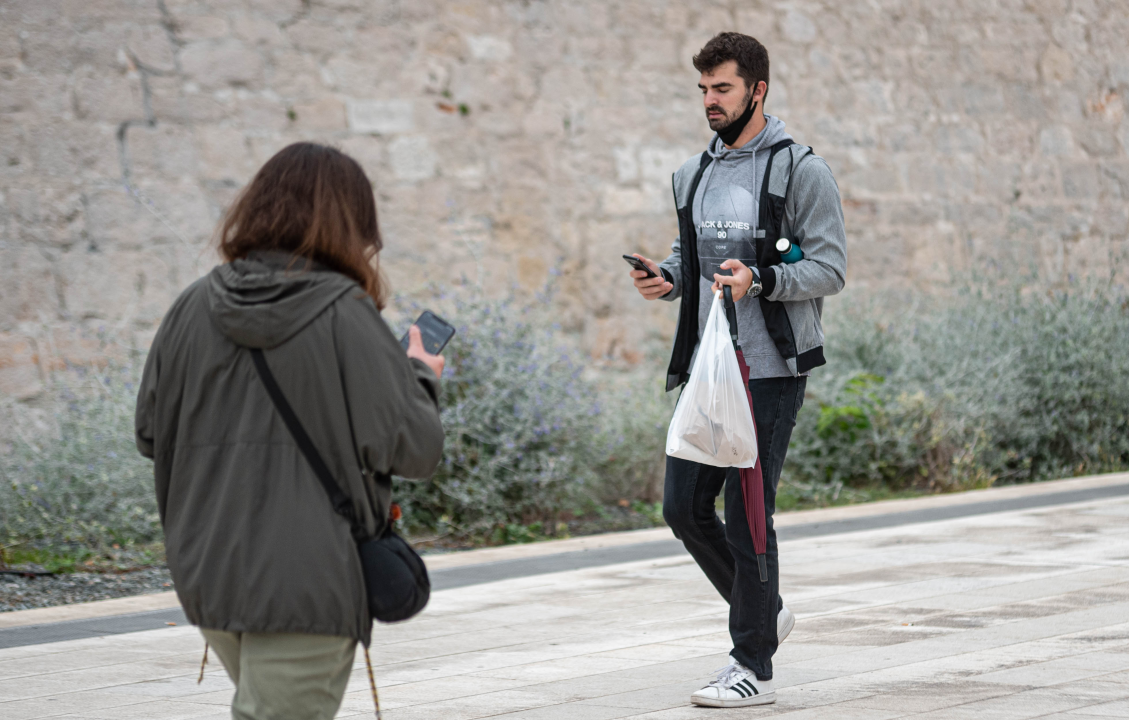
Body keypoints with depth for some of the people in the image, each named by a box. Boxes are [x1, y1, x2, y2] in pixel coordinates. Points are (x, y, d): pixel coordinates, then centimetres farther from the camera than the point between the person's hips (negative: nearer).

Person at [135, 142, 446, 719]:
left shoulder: (193, 309, 3)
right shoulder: (345, 315, -11)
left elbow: (151, 433, 10)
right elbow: (414, 448, -10)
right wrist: (421, 378, 9)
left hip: (206, 578, 6)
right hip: (305, 584, -6)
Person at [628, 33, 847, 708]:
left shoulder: (799, 170, -6)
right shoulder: (693, 175, 15)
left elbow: (830, 267, -9)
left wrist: (759, 280, -24)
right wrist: (667, 276, 4)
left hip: (770, 372, -7)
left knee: (747, 514, -7)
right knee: (685, 507, 5)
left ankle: (754, 666, 3)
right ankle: (764, 611, 27)